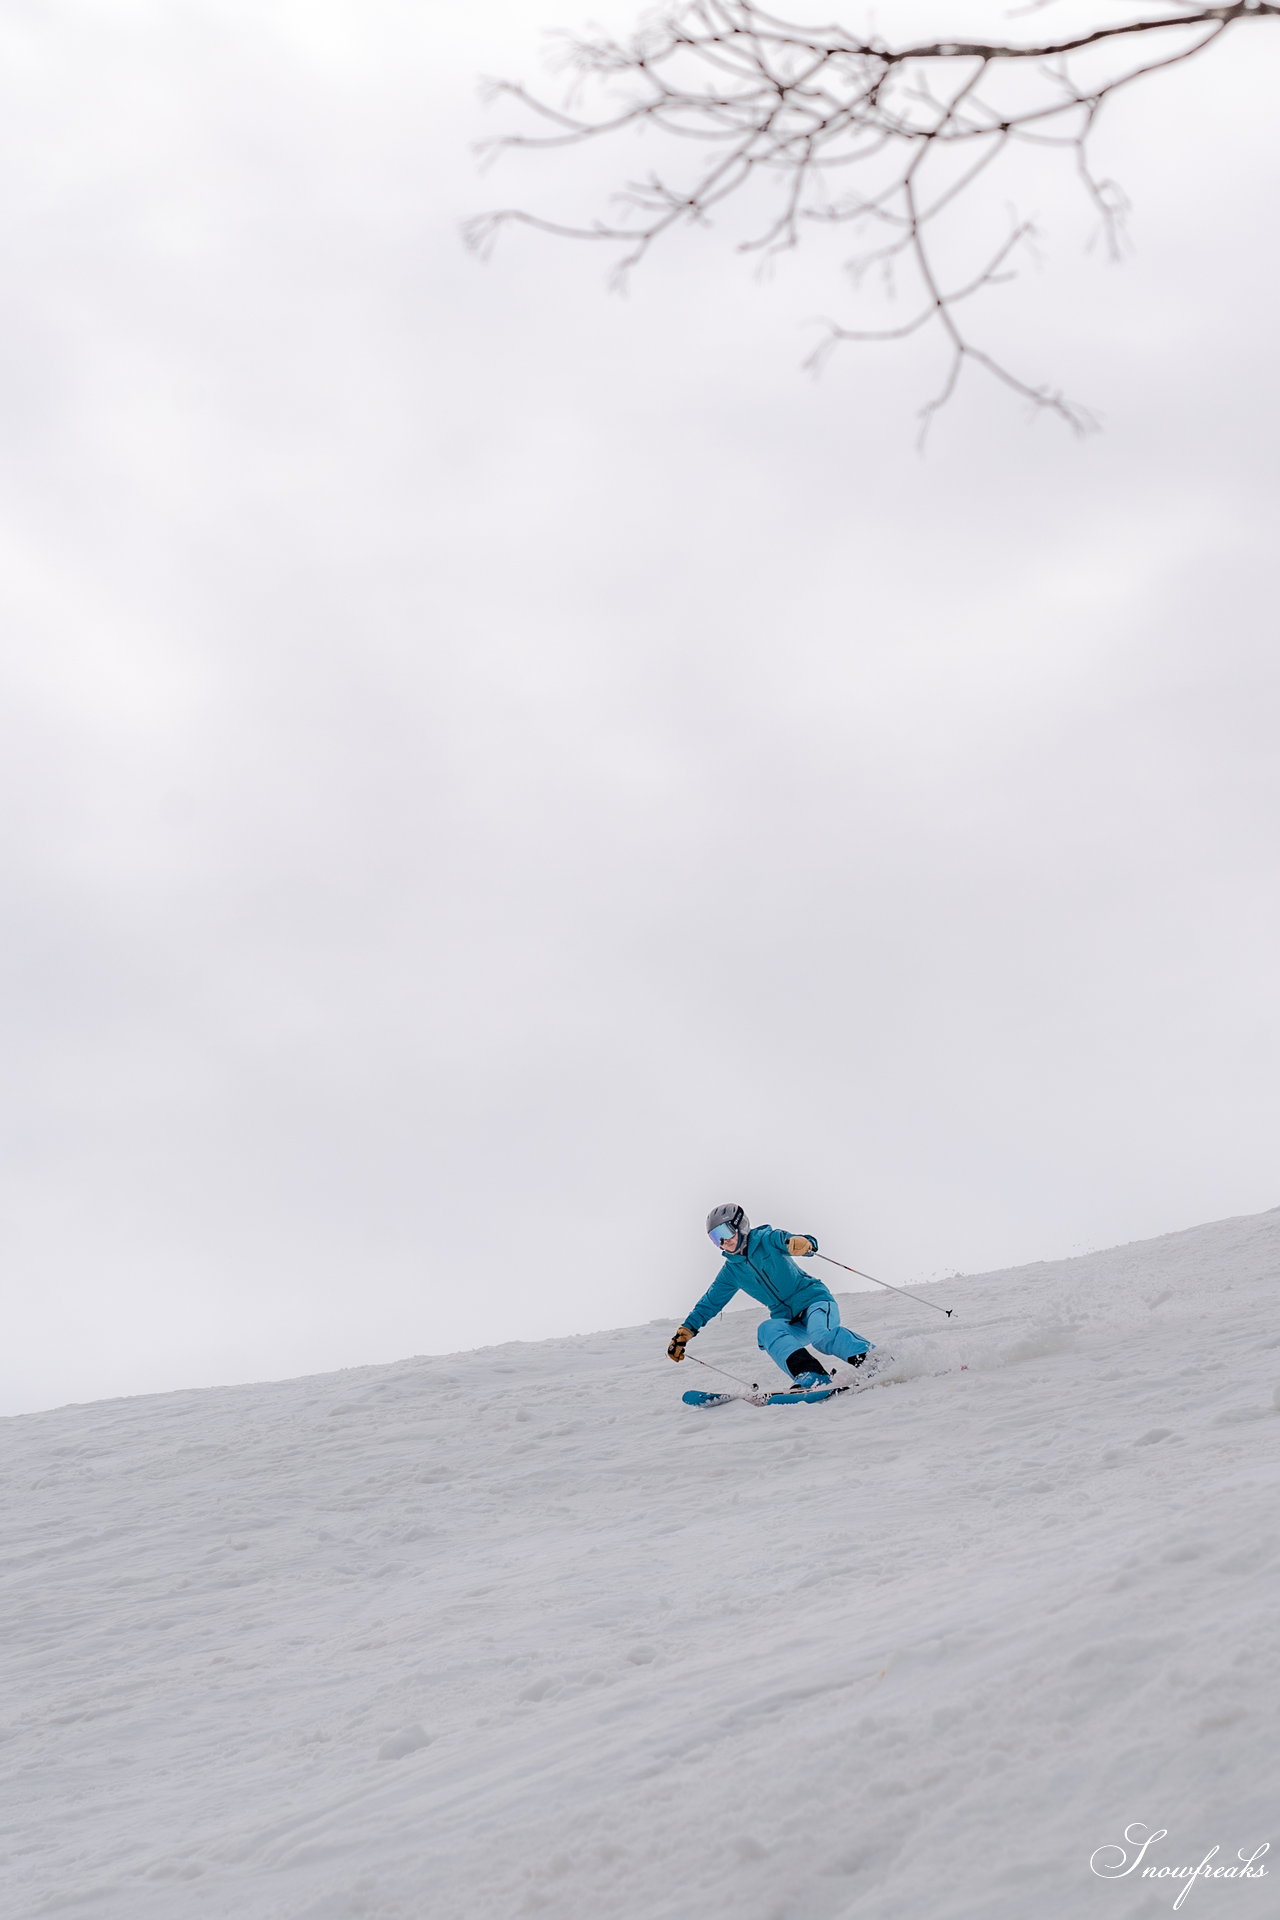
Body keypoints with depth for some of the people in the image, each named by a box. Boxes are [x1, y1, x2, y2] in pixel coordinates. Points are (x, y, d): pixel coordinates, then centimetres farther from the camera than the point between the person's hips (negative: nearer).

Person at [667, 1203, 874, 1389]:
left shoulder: (766, 1239, -6)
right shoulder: (731, 1271, 10)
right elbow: (710, 1303, 17)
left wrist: (802, 1243, -45)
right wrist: (684, 1333, 11)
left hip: (815, 1300, -5)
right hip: (789, 1321, 5)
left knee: (821, 1334, -35)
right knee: (767, 1330, -29)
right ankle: (809, 1377, -41)